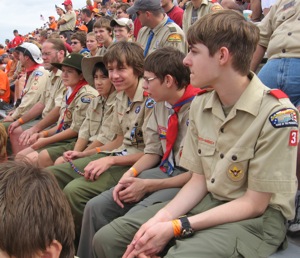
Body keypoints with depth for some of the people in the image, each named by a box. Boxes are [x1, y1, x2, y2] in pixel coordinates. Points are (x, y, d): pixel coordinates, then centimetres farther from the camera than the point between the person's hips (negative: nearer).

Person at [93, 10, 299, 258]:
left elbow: (255, 204, -16)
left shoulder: (277, 114, -20)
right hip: (209, 202, 6)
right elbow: (198, 180, 5)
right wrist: (163, 216, -13)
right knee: (108, 238, -5)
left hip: (258, 217, -5)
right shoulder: (200, 105, 2)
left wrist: (177, 227, -20)